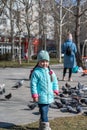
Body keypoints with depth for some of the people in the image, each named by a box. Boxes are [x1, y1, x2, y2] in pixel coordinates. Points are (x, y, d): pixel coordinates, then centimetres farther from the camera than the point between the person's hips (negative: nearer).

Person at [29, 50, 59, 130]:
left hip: (49, 96, 6)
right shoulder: (36, 72, -11)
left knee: (45, 111, 17)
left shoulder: (50, 72, 7)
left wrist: (55, 90, 7)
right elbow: (33, 84, -12)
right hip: (41, 97, -6)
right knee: (43, 112, -5)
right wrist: (34, 95, -14)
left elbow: (55, 81, 16)